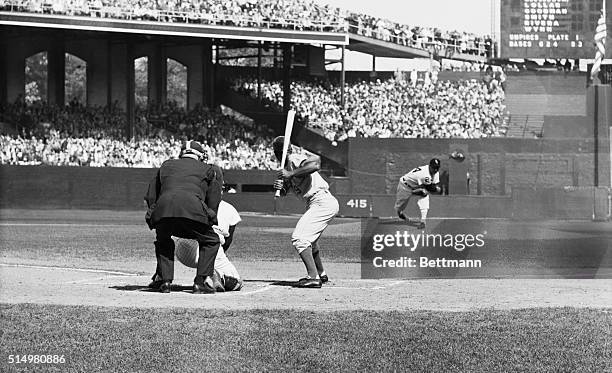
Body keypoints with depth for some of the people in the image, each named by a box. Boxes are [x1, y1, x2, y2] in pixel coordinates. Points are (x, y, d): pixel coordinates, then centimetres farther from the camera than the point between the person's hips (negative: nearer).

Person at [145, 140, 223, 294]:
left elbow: (150, 197, 29)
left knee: (163, 242, 31)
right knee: (211, 240, 20)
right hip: (193, 210, -3)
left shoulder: (166, 165, 33)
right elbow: (213, 203, 18)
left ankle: (164, 280, 17)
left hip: (162, 210, 3)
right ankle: (202, 281, 7)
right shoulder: (209, 170, 27)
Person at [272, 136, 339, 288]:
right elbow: (284, 192, 18)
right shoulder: (287, 167, 17)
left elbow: (316, 163, -32)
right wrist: (279, 187, -5)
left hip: (322, 201, -11)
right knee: (309, 239, 27)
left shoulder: (295, 160, -13)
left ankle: (313, 277, -22)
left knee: (299, 238, -16)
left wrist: (291, 174, -30)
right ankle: (321, 274, 40)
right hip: (323, 203, 11)